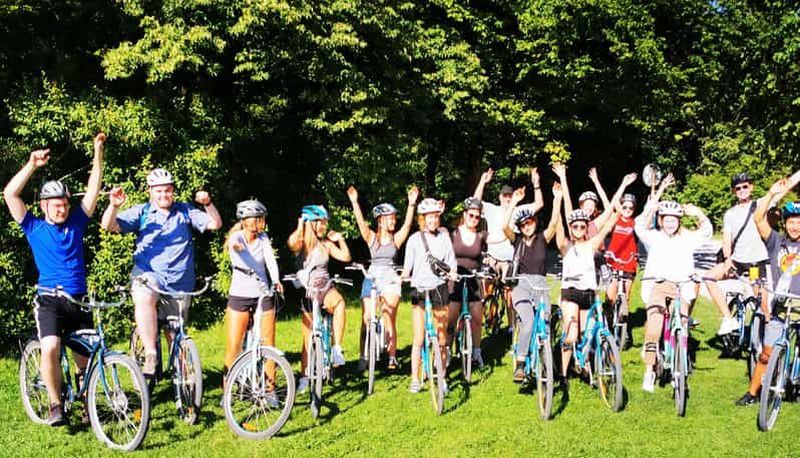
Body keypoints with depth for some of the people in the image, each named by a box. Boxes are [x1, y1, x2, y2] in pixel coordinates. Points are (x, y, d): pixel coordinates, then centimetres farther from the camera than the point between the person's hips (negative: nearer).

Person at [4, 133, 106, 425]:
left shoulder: (76, 223, 10)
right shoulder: (34, 228, 5)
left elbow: (93, 190, 6)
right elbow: (10, 194, -5)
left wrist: (98, 153, -1)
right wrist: (32, 165, -12)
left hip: (79, 299, 3)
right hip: (49, 300, -3)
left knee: (85, 357, 5)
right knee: (50, 348, -25)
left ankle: (87, 402, 27)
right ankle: (56, 404, -9)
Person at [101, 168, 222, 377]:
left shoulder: (185, 211, 9)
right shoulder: (141, 212, 6)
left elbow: (215, 224, 2)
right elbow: (109, 225, -3)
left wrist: (208, 204, -17)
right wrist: (114, 205, -23)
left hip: (178, 281, 2)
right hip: (148, 274, -2)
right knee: (143, 298, -36)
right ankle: (150, 356, -33)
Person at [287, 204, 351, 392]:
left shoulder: (326, 244, 4)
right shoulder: (302, 244, -6)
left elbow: (346, 257, -1)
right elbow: (291, 243, -30)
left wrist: (340, 239, -2)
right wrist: (300, 226, -17)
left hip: (326, 288, 1)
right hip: (307, 292, -1)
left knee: (339, 302, -37)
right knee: (308, 336, 4)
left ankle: (336, 348, -33)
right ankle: (305, 377, 17)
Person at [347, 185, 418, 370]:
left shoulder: (396, 238, 6)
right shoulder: (371, 237, 4)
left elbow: (407, 224, -7)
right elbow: (361, 222, -8)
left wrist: (412, 204, -17)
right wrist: (354, 202, -19)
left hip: (390, 280, 0)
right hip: (372, 278, 0)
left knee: (389, 320, -4)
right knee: (366, 319, -2)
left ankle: (392, 357, 1)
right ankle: (363, 357, 8)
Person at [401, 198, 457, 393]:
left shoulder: (444, 238, 7)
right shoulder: (415, 239, 2)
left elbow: (451, 262, 6)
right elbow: (408, 265, 0)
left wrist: (452, 273, -15)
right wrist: (402, 277, -19)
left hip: (439, 288, 2)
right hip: (420, 288, -2)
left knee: (441, 336, 5)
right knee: (419, 337, -4)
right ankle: (415, 380, 2)